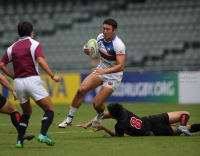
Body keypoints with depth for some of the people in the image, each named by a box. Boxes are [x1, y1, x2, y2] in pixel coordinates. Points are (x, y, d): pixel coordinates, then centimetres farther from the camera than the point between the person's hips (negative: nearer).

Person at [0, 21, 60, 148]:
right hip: (33, 80, -5)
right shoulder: (34, 44, -1)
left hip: (18, 83, 5)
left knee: (27, 112, 22)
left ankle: (20, 140, 11)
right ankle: (43, 135, -22)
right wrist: (52, 76, -13)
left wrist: (14, 76, 14)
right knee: (50, 110, 0)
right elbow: (41, 61, -16)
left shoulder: (12, 48, 13)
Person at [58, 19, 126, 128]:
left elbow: (121, 66, -32)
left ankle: (100, 115, 27)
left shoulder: (118, 45, -25)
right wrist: (88, 51, -9)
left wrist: (104, 71, -45)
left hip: (113, 76, -6)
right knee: (81, 89, -17)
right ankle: (70, 118, -5)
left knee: (96, 104, -11)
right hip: (100, 71, 6)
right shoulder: (100, 38, -3)